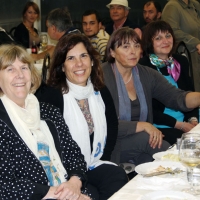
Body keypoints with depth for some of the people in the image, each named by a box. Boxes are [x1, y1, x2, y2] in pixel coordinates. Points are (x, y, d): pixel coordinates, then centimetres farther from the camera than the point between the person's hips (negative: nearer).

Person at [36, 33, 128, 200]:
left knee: (119, 177, -25)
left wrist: (102, 160, 5)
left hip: (95, 166, 5)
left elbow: (112, 128, 19)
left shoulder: (101, 93, 8)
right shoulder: (49, 97, -10)